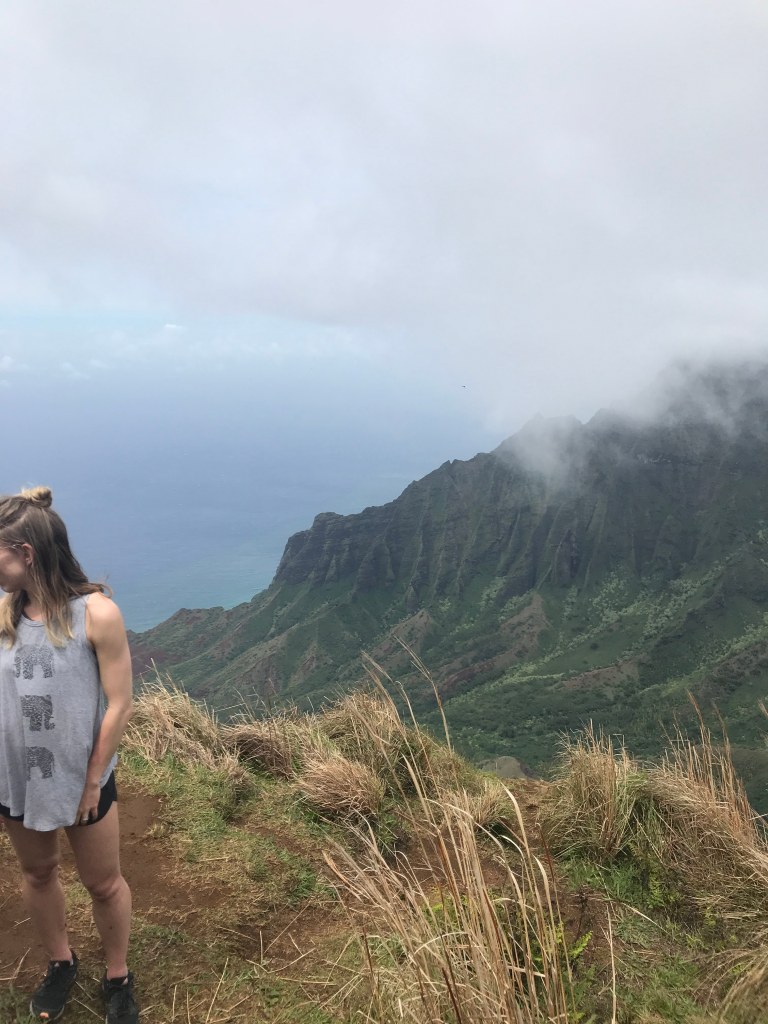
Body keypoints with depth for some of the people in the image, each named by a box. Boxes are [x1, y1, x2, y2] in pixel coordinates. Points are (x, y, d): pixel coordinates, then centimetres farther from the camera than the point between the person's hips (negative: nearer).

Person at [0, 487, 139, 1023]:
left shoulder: (97, 612, -21)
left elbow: (118, 706, -16)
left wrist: (93, 782, -10)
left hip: (79, 777, -4)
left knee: (104, 884, 14)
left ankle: (118, 978, 38)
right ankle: (61, 963, 49)